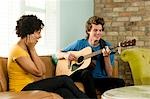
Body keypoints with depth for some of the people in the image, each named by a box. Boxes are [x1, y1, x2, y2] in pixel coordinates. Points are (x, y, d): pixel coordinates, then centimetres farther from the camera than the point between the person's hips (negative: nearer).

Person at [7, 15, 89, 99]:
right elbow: (39, 72, -18)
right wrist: (32, 49, -15)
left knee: (64, 91, -16)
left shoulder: (28, 49, 12)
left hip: (31, 86, 8)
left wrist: (32, 49, -1)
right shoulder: (17, 50, -16)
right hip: (22, 90, -8)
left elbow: (43, 70, 4)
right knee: (64, 79, -12)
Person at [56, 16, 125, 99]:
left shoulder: (107, 47, 5)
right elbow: (58, 54, 12)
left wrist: (106, 56, -15)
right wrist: (65, 55, -10)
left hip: (100, 79, 0)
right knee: (86, 73, -35)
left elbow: (109, 74, 0)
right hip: (79, 77, 0)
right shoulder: (79, 43, 5)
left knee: (120, 82, -26)